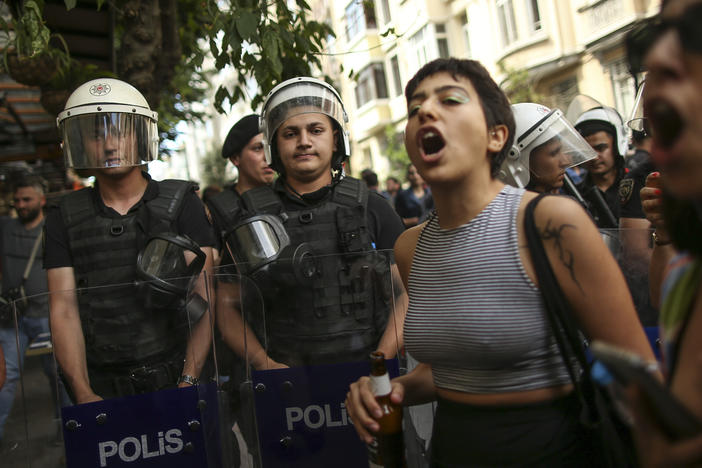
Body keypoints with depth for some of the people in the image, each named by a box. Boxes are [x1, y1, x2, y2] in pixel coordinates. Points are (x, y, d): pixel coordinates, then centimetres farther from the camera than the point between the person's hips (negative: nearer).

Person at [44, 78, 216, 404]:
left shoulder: (181, 203, 1)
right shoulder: (65, 218, 7)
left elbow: (205, 298, -6)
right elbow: (64, 308, 1)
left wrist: (188, 382, -15)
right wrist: (83, 393, -11)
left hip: (174, 379, -1)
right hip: (102, 386, 1)